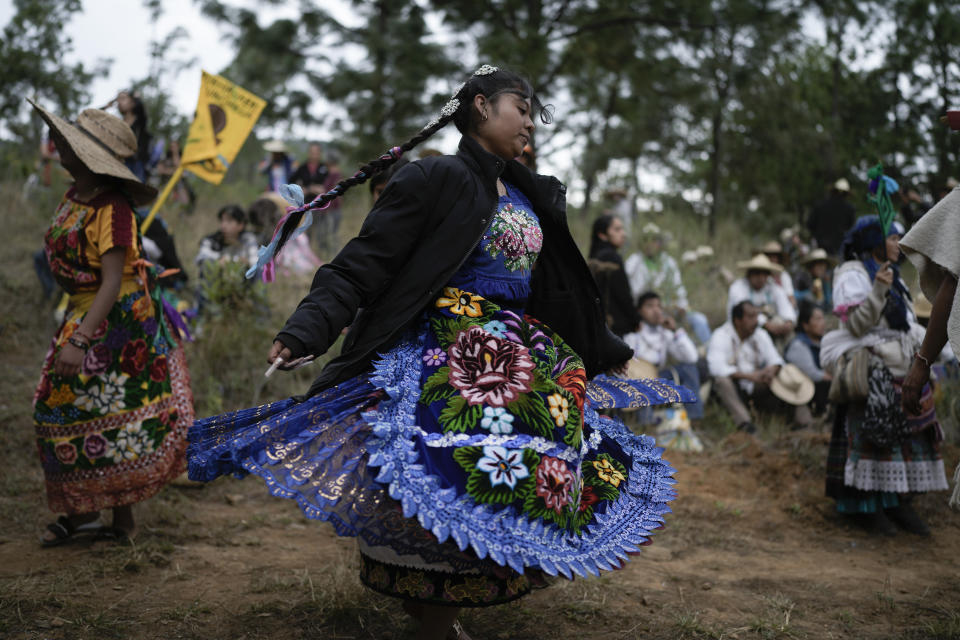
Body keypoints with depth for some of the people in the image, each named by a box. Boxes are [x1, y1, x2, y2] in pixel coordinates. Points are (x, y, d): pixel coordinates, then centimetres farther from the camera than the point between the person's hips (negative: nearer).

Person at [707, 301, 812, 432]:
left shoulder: (761, 335, 7)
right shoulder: (721, 336, -12)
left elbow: (775, 360, 1)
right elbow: (717, 367, -27)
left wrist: (772, 370, -26)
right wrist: (749, 376, -34)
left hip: (756, 387, 5)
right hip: (733, 388, -5)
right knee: (722, 380, -38)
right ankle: (743, 421, -49)